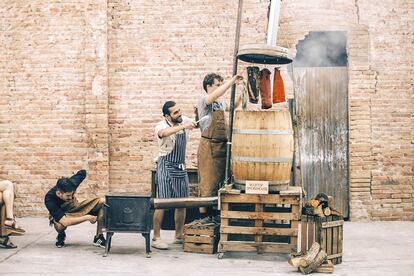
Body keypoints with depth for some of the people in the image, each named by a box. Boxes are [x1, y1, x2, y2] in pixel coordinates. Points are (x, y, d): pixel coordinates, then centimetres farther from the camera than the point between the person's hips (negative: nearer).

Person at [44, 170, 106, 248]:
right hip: (58, 215, -4)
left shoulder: (72, 183, -27)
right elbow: (64, 221, -42)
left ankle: (98, 237, -9)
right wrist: (87, 217, -37)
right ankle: (61, 235, -3)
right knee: (59, 225, -43)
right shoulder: (49, 200, -36)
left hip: (75, 208, 4)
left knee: (102, 202, -18)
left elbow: (83, 172, -3)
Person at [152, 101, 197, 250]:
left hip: (181, 167, 7)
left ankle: (179, 235, 22)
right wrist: (184, 126, -46)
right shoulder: (161, 126, -15)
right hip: (166, 166, -7)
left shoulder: (184, 120, 4)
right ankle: (156, 238, -4)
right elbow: (164, 133, -40)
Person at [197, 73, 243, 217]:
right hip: (209, 146, -8)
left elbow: (233, 106, 33)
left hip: (222, 145, 8)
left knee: (219, 180, 11)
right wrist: (232, 81, -22)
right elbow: (216, 94, -25)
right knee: (207, 182, -7)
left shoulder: (219, 104, 17)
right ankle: (203, 215, -3)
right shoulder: (203, 100, -5)